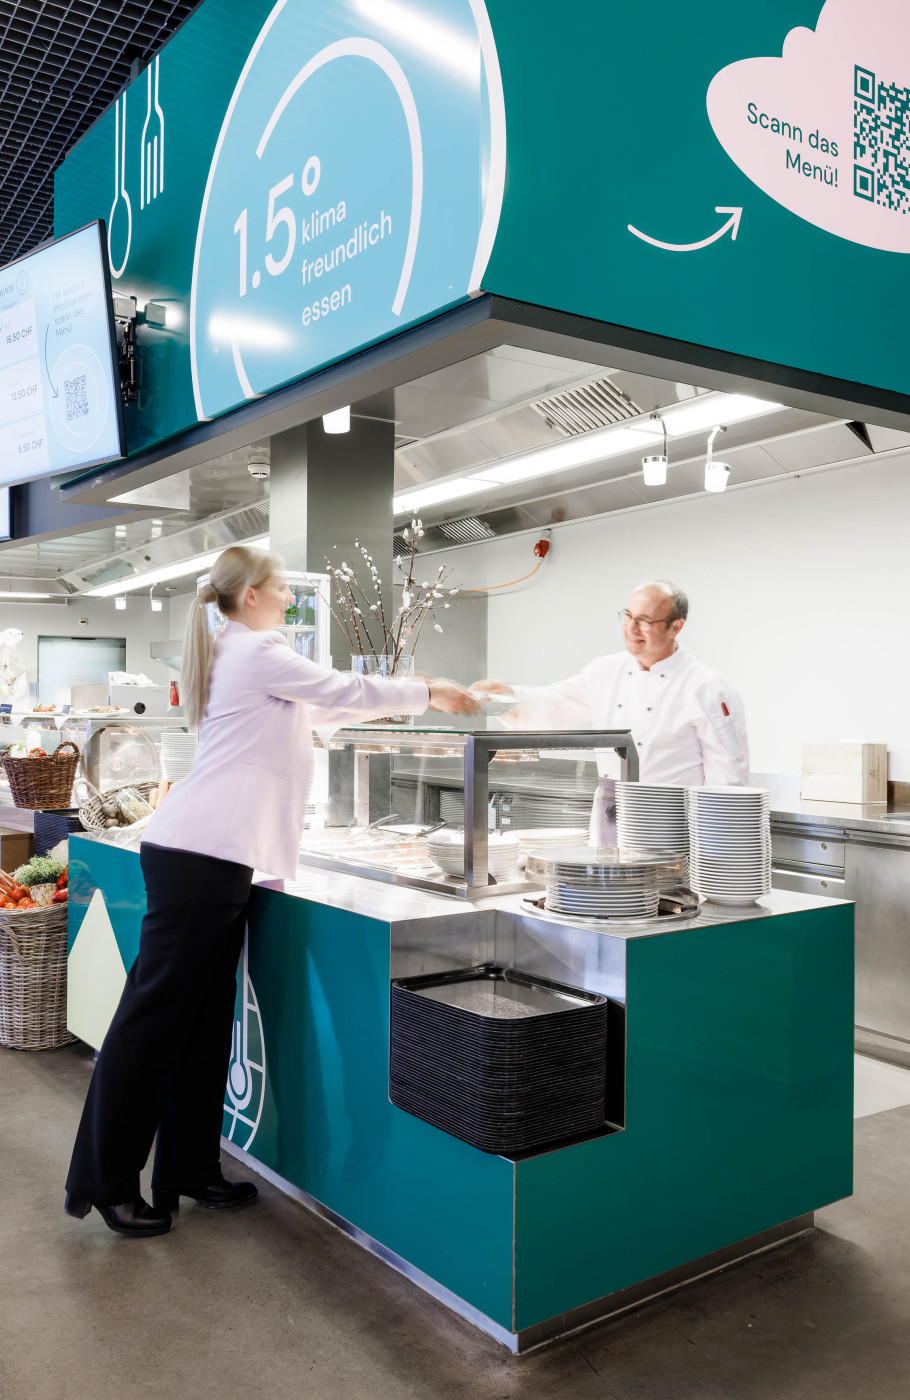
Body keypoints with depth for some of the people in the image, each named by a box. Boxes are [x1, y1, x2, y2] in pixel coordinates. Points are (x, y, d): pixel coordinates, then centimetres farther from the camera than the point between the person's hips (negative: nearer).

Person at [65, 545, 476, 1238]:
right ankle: (106, 1182, 7)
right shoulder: (258, 652, -7)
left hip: (217, 855, 10)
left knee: (205, 1018, 12)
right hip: (201, 854, -10)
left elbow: (324, 706, 29)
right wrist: (429, 694, 10)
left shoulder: (237, 655, 23)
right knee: (156, 1013, -3)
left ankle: (190, 1168, 22)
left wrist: (413, 697, 28)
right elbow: (346, 691, -4)